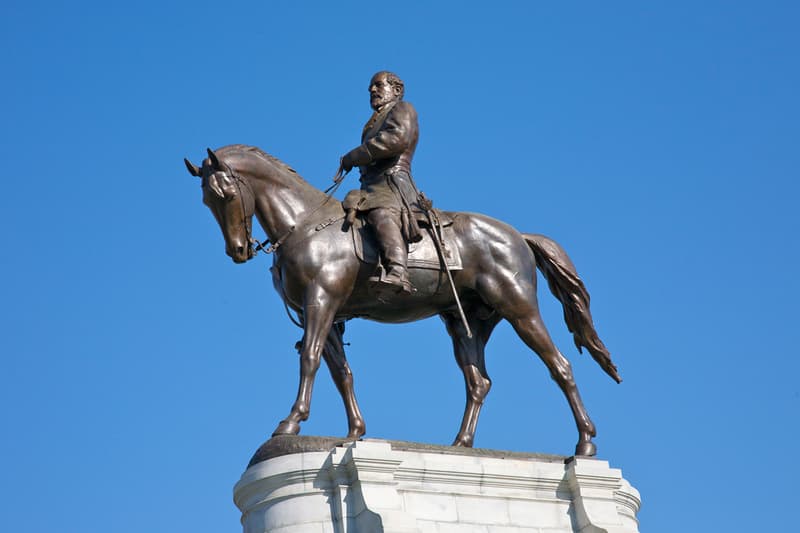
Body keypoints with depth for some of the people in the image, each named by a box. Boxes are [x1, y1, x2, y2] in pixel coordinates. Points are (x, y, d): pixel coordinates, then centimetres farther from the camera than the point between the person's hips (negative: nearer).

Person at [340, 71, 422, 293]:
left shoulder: (402, 109, 10)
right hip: (372, 189, 11)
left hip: (392, 185, -11)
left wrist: (355, 156, -9)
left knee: (381, 214, -38)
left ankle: (398, 273, -60)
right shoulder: (376, 123, 37)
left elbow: (398, 138, -11)